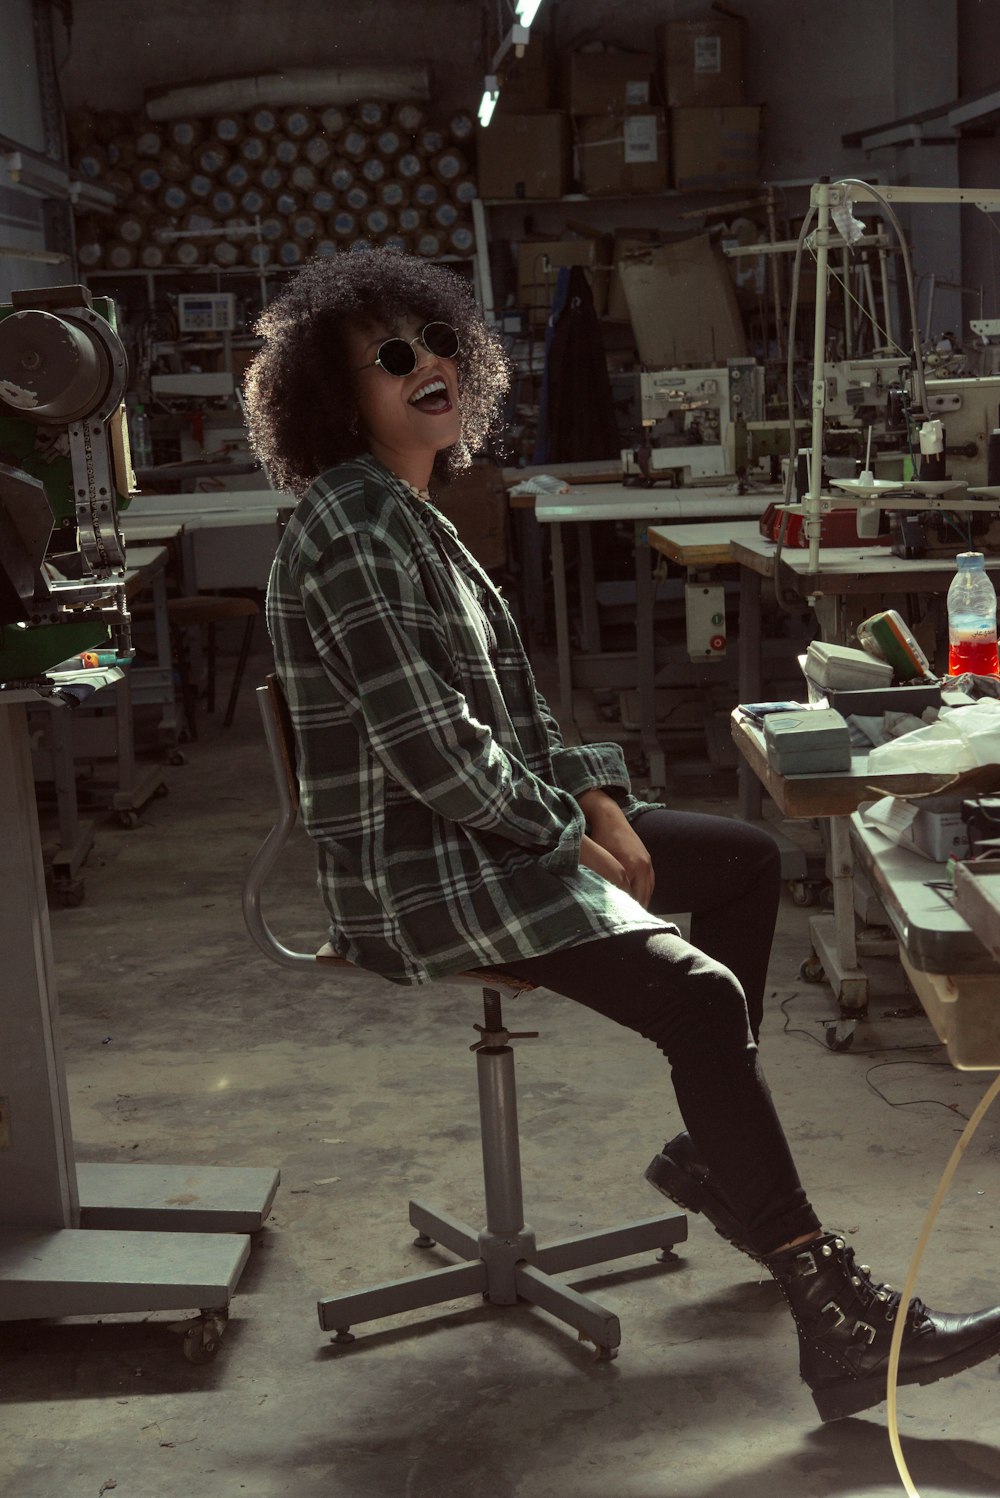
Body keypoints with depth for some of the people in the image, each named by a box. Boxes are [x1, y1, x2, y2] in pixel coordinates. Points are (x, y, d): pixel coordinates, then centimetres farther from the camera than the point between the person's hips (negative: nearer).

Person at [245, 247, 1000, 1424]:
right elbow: (431, 750, -24)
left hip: (486, 828, 10)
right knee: (702, 995, -23)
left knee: (748, 861, 13)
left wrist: (594, 796, 2)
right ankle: (836, 1319, -16)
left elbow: (502, 694, 16)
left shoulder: (409, 513, 13)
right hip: (413, 871, -10)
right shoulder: (350, 538, -19)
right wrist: (570, 842, -13)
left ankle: (715, 1150, 21)